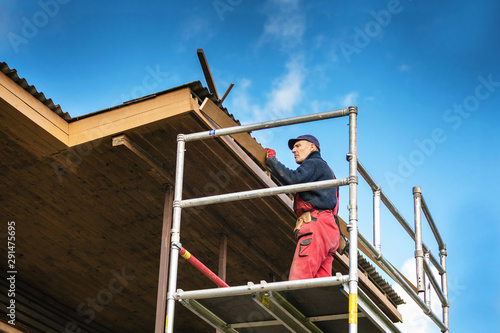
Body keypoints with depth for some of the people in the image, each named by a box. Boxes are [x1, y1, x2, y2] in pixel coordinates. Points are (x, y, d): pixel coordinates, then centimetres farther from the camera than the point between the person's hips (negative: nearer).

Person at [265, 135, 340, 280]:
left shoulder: (314, 163, 6)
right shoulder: (325, 169, 35)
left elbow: (293, 179, -13)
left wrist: (272, 160, -2)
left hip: (316, 224, -9)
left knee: (298, 279, -23)